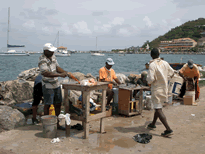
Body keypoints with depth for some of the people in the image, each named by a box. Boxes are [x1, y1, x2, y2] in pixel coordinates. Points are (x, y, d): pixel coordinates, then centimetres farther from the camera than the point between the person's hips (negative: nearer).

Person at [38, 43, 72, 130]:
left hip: (56, 84, 8)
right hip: (48, 86, -8)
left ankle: (57, 124, 22)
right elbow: (45, 73, -30)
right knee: (47, 105, 2)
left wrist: (66, 72, -6)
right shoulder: (42, 60, -18)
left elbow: (57, 67, 11)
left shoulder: (53, 56, 7)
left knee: (58, 104, 11)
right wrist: (60, 75, -36)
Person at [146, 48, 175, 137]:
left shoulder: (152, 65, -19)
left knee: (158, 109, -5)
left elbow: (151, 79, -26)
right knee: (158, 107, 21)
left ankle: (168, 129, -12)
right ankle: (153, 124, 37)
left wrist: (148, 81, -3)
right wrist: (171, 75, 39)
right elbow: (172, 72, 18)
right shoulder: (165, 63, 2)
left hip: (157, 90, -7)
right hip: (164, 88, 8)